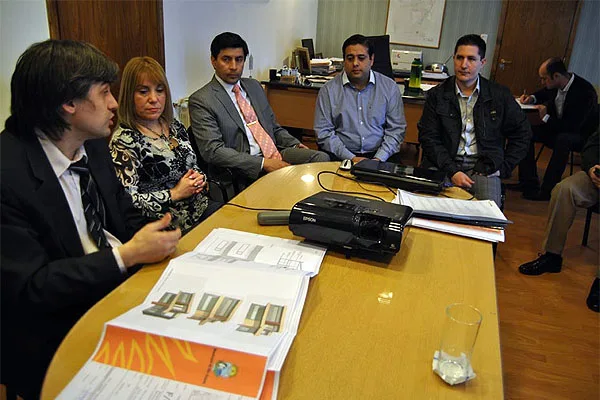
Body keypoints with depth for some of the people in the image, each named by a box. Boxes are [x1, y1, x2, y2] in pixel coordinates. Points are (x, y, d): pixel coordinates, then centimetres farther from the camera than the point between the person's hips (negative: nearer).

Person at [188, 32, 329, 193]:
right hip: (247, 169, -7)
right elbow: (212, 151, -15)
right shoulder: (201, 100, -4)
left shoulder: (254, 86, 19)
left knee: (321, 157, -16)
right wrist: (263, 163, -20)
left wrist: (295, 145, 5)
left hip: (276, 154, 7)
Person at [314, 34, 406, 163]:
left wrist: (378, 159, -9)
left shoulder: (389, 87, 7)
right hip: (341, 157, -1)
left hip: (378, 155, 1)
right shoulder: (328, 90, 3)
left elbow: (396, 129, 5)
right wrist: (351, 158, -11)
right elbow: (323, 132, -1)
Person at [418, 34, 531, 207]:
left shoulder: (500, 95, 7)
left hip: (484, 168, 1)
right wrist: (452, 171, -13)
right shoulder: (437, 95, 5)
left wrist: (504, 168, 5)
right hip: (444, 166, 0)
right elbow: (428, 137, -1)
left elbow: (522, 133, 15)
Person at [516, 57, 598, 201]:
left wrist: (546, 117, -22)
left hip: (581, 135, -7)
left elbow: (573, 126, -30)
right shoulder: (556, 85, -6)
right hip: (557, 128, 8)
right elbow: (545, 93, 22)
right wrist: (532, 98, 1)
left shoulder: (585, 92, -28)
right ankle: (529, 185, -11)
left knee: (563, 139, -39)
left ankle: (548, 190, -32)